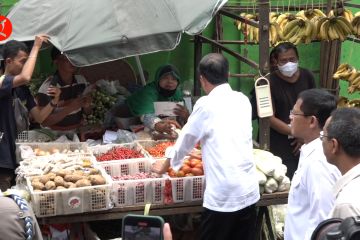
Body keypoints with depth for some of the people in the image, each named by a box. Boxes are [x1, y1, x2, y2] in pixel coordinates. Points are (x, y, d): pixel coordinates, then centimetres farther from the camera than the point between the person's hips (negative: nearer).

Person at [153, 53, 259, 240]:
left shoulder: (206, 104, -5)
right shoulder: (243, 100, 9)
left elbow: (186, 140, 6)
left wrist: (164, 167, 23)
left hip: (223, 194, -5)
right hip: (249, 190, 5)